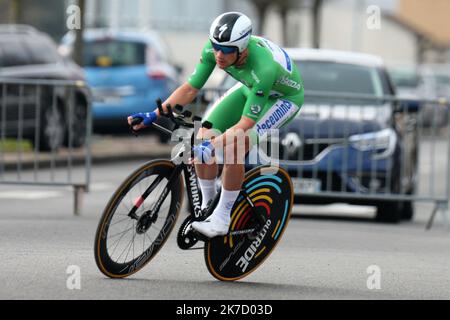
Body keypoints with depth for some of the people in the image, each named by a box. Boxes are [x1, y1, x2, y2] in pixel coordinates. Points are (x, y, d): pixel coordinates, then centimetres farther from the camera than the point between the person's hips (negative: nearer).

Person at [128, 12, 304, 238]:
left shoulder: (263, 69, -43)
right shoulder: (213, 48, -26)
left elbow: (245, 124, -41)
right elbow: (190, 89, -17)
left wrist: (211, 148, -53)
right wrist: (153, 115, -28)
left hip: (284, 97, -6)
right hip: (249, 88, 6)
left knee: (233, 147, -27)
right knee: (204, 137, -12)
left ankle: (221, 219, -13)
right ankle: (206, 208, 7)